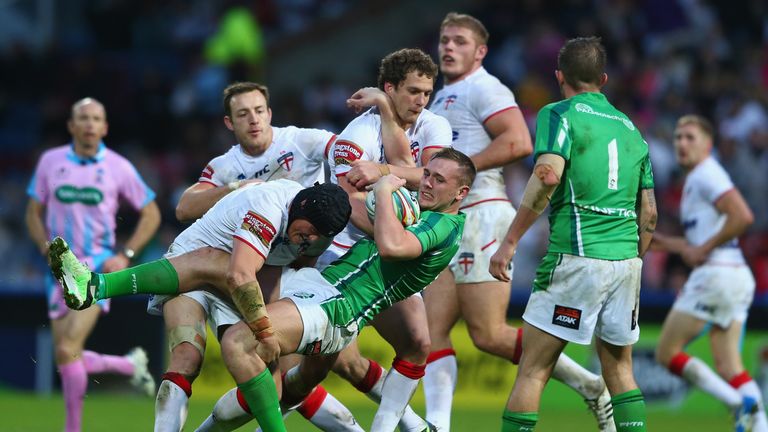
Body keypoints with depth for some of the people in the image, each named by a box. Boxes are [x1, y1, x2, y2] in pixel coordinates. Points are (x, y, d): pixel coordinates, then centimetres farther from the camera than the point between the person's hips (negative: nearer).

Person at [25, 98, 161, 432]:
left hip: (98, 267, -4)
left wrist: (126, 256, -4)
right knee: (67, 358, 0)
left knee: (67, 350, -19)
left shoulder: (118, 167, -1)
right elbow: (34, 213, 13)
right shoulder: (50, 162, 5)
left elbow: (151, 214, 7)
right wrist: (46, 246, -7)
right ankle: (130, 364, 27)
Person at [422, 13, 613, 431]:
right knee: (432, 330, 1)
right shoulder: (442, 98, 23)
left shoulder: (482, 88, -7)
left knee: (489, 334, -11)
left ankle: (590, 386, -2)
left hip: (480, 217, -10)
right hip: (451, 224, 10)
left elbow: (518, 142, -20)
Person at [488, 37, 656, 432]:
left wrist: (509, 242, -16)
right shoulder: (629, 128, 18)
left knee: (533, 370, -2)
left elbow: (548, 176, -18)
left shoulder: (559, 114, 0)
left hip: (577, 258, -6)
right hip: (626, 260, 6)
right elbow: (649, 215, 18)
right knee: (620, 370, 16)